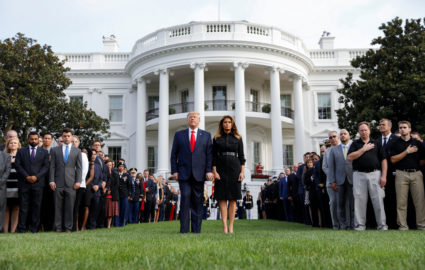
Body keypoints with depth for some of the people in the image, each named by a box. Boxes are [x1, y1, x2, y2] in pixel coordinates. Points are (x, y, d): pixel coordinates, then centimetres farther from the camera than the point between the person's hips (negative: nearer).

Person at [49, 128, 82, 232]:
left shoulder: (77, 151, 12)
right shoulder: (55, 150, 11)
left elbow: (79, 168, 8)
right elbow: (52, 167, 7)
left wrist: (78, 181, -2)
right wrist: (52, 181, -2)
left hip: (71, 183, 0)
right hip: (58, 183, 0)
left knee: (70, 207, 0)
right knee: (58, 206, 1)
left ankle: (68, 227, 6)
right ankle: (58, 227, 7)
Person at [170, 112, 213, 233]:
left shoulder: (206, 135, 12)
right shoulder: (179, 135, 11)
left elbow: (209, 154, 6)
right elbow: (174, 154, 9)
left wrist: (209, 170, -5)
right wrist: (174, 171, 0)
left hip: (199, 173, 1)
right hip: (184, 173, -1)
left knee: (197, 201, 1)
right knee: (185, 197, -12)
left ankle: (196, 229, 7)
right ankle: (184, 228, -6)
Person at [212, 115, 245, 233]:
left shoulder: (237, 138, 8)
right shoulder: (217, 139, 7)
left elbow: (241, 156, 6)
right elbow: (214, 157, 4)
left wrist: (242, 171, -3)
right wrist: (214, 171, -6)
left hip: (234, 168, 0)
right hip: (221, 169, 0)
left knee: (233, 199, 0)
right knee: (222, 198, -2)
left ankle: (231, 226, 3)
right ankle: (224, 226, -1)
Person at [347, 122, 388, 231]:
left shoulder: (376, 144, 14)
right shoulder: (355, 144, 13)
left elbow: (383, 160, 9)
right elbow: (349, 158, -3)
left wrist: (383, 176, -2)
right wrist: (363, 149, -4)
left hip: (375, 174, 0)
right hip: (359, 175, 0)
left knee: (378, 200, -4)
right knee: (359, 200, -1)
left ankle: (382, 225, 3)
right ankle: (360, 225, 6)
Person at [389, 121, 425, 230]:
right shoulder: (395, 143, 10)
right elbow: (393, 159, -1)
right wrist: (407, 152, -4)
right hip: (401, 174, -1)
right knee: (401, 202, -2)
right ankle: (403, 226, 2)